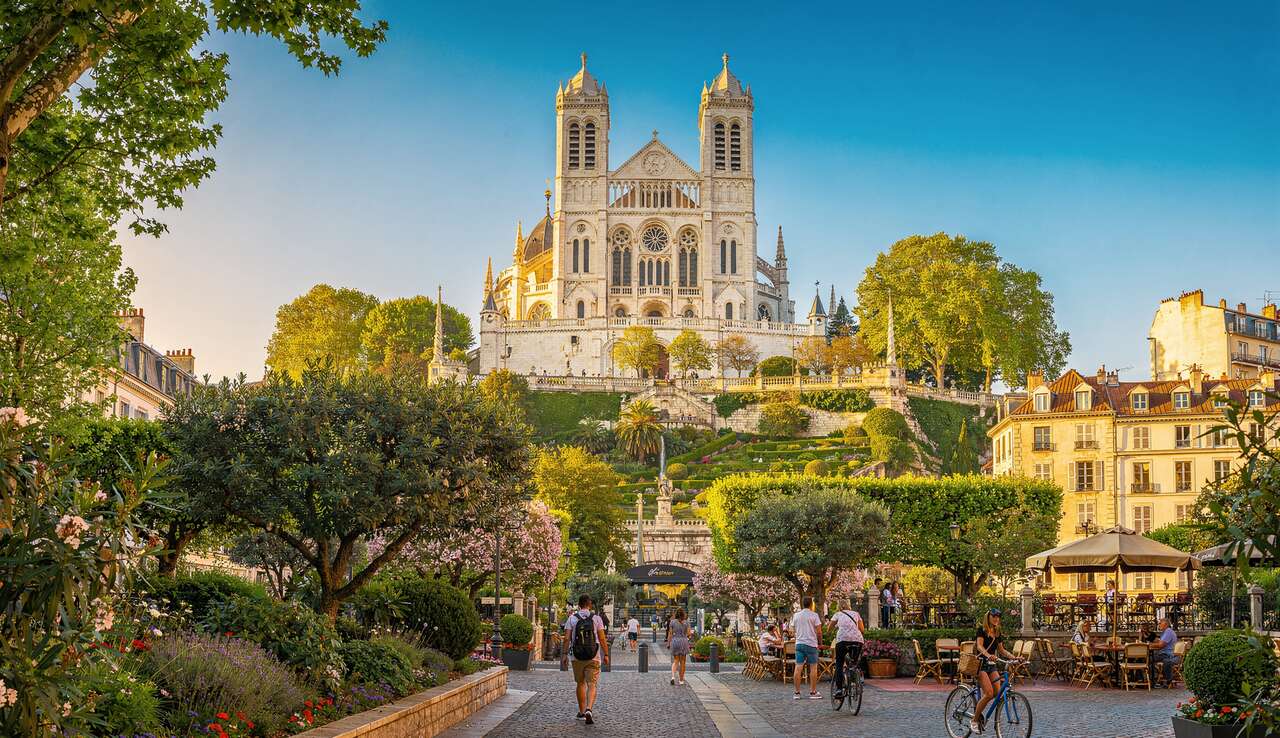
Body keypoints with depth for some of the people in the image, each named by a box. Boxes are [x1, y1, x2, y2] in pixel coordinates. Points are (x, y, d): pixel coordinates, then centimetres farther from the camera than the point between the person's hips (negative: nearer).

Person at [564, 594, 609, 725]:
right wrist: (606, 654, 4)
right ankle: (588, 710, -21)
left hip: (577, 657, 1)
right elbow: (602, 639, -4)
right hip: (593, 657, -1)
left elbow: (567, 638, -5)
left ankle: (581, 712, 23)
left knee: (581, 684, 16)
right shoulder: (596, 618, -2)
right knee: (592, 685, 0)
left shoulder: (572, 618, 0)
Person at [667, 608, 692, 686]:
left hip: (675, 641, 0)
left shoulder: (672, 622, -2)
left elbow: (670, 633, -2)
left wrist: (668, 643, 3)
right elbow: (688, 634, -4)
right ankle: (681, 680, 12)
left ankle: (673, 676, -14)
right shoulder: (686, 623, -2)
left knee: (675, 661, 10)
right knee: (682, 662, 9)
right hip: (684, 641, 0)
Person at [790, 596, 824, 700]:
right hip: (811, 644, -4)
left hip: (799, 643, 4)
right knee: (813, 668, 4)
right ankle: (813, 692, 4)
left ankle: (797, 692, 2)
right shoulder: (814, 615, -4)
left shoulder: (796, 615, 8)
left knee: (798, 667, 2)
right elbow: (819, 631, -8)